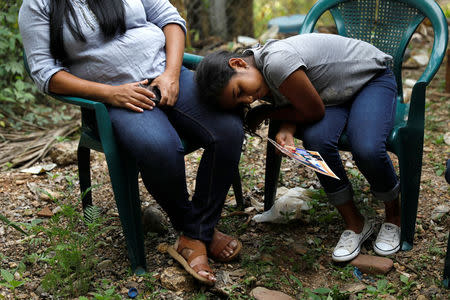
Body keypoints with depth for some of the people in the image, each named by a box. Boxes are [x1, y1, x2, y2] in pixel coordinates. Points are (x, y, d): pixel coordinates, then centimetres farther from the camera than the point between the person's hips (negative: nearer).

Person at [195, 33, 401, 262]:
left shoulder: (276, 61, -37)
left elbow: (314, 111, -26)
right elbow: (295, 107, -4)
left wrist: (264, 113, -14)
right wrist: (286, 131, -27)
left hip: (374, 77, -6)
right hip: (337, 91, 6)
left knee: (367, 150, -30)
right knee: (315, 139, -24)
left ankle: (394, 216, 2)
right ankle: (354, 225, -6)